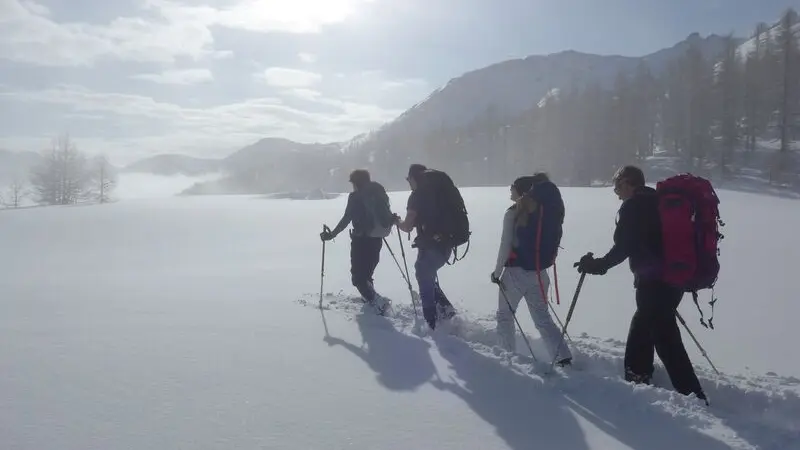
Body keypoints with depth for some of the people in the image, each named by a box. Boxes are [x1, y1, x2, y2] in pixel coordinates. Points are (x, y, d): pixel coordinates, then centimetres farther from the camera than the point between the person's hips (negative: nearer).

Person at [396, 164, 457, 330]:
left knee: (425, 285, 8)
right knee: (428, 278, 26)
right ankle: (445, 309, 21)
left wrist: (397, 221, 10)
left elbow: (408, 227, -9)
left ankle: (432, 324, 12)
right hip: (445, 246, 7)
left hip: (430, 247, -7)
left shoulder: (417, 195, -9)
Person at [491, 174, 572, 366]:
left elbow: (506, 246, -12)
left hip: (516, 271, -5)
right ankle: (563, 357, 6)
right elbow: (551, 240, 8)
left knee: (504, 314, 14)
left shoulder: (513, 213, -12)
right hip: (539, 272, 5)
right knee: (542, 317, 14)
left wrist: (497, 272, -2)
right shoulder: (546, 210, 5)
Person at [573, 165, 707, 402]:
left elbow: (623, 247, -17)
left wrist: (599, 265, -7)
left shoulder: (633, 206, -10)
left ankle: (693, 397, -6)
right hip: (674, 276, 10)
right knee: (641, 328, 21)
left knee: (665, 338, -7)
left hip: (654, 281, -10)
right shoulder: (657, 201, 17)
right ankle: (637, 378, 31)